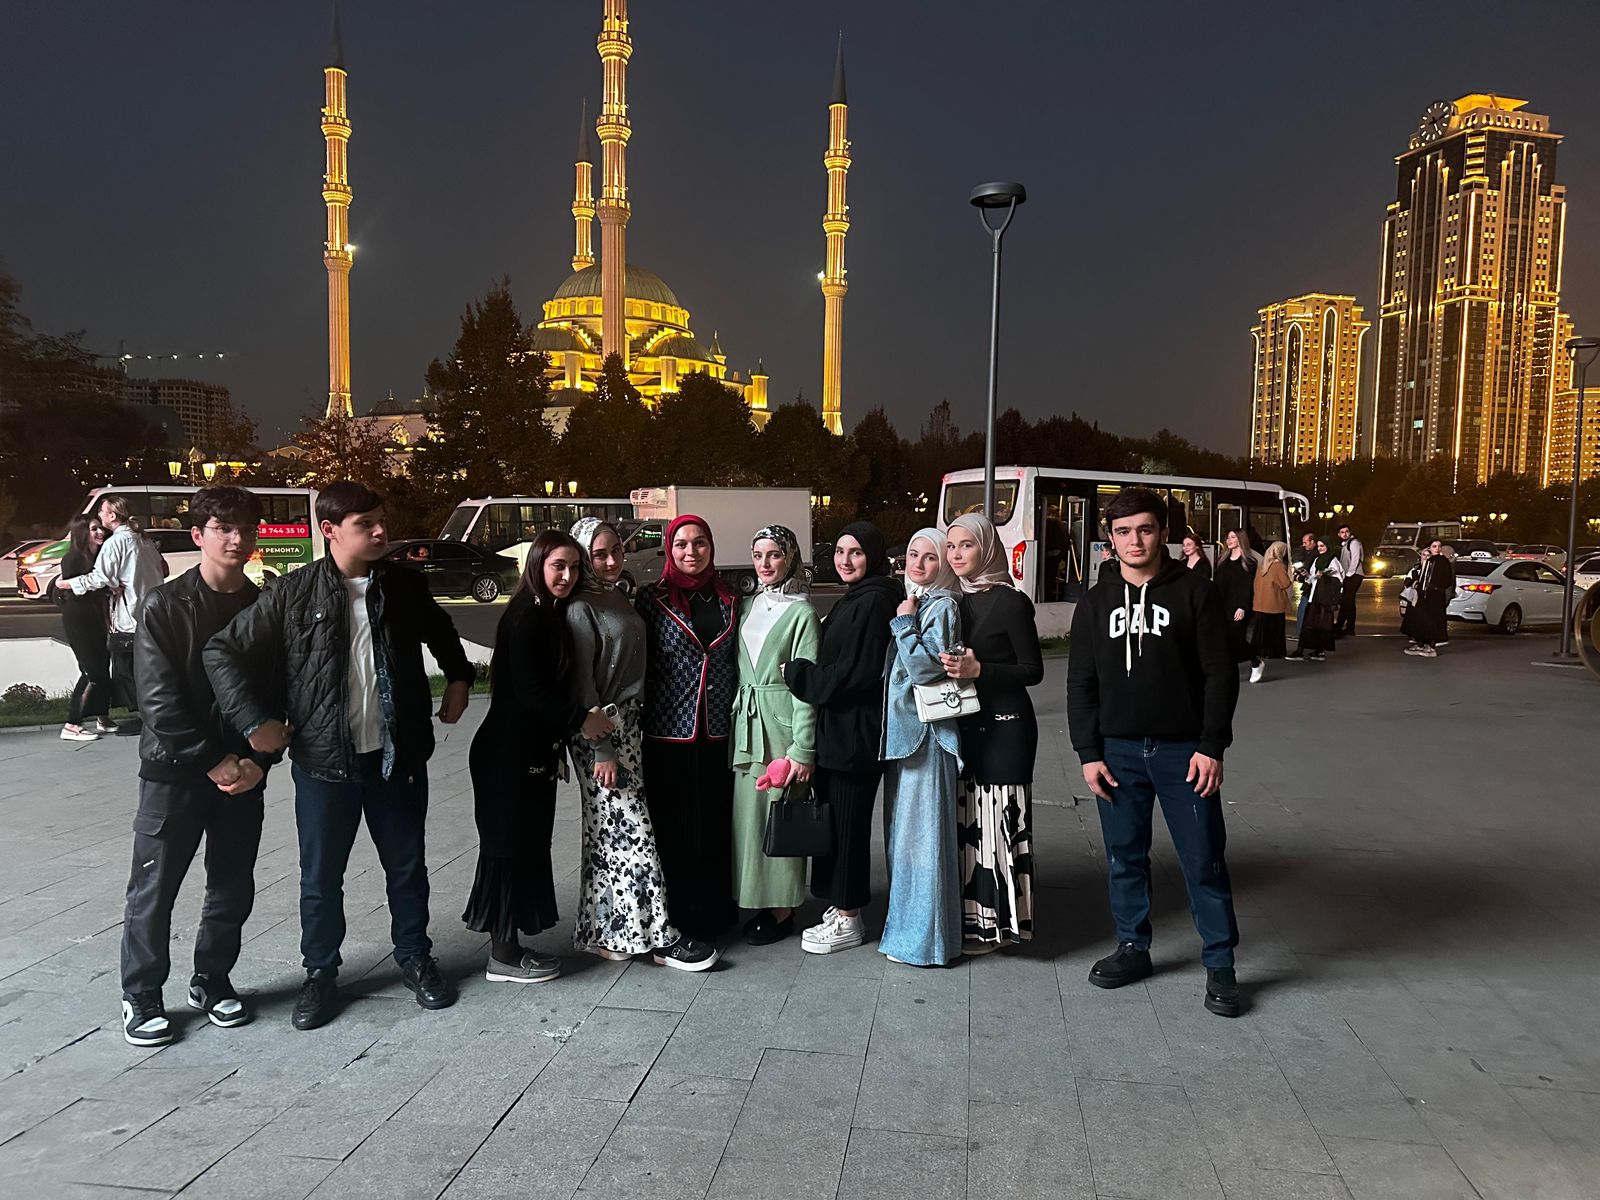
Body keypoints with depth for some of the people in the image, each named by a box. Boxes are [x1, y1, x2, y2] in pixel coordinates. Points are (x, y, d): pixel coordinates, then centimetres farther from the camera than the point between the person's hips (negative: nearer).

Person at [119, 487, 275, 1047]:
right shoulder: (164, 606, -7)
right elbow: (160, 700, -12)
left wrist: (258, 760, -9)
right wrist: (214, 761, -15)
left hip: (243, 772, 3)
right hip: (174, 771, -3)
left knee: (234, 888, 11)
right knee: (153, 889, 5)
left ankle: (212, 981, 29)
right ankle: (141, 997, 22)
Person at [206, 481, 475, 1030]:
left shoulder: (405, 585, 0)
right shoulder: (296, 592, -9)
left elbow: (441, 634, 22)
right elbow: (223, 652, -5)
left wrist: (458, 678, 11)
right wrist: (255, 720, -10)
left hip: (397, 755, 2)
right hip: (325, 759, -2)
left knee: (407, 867, 13)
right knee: (320, 877, 10)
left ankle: (415, 960, 32)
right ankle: (320, 974, 29)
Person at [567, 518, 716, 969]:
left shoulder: (619, 598, 12)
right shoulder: (580, 609, -12)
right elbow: (582, 684, -14)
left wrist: (631, 726, 15)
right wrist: (601, 749, -15)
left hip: (628, 724, 8)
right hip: (599, 730, -8)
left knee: (609, 832, 13)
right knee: (630, 831, -4)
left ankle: (605, 931, 22)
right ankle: (658, 936, 3)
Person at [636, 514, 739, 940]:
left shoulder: (726, 599, 9)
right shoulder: (652, 598, -1)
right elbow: (637, 665, -1)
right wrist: (637, 725, -4)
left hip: (718, 732, 3)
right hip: (669, 733, -3)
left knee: (717, 824, 9)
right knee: (674, 827, 3)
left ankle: (715, 912, 23)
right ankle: (677, 917, 15)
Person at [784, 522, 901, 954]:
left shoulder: (873, 602, -16)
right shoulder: (853, 600, 15)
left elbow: (858, 673, -20)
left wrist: (795, 672, -11)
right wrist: (804, 674, 5)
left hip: (856, 734, -10)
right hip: (838, 730, 10)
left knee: (848, 821, 0)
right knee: (835, 817, 15)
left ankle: (848, 919, 13)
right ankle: (842, 906, 28)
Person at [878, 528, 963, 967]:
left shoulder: (943, 606, -10)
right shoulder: (908, 602, 15)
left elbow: (926, 666, -21)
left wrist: (904, 622, -14)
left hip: (925, 730, -9)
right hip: (900, 728, 9)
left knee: (922, 830, -4)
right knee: (902, 828, 15)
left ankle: (926, 937, 4)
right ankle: (906, 922, 27)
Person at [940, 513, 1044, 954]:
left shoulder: (1010, 602, -9)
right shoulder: (953, 601, 11)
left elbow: (1032, 670, -10)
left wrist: (978, 669, -20)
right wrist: (951, 667, -2)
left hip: (1003, 727, -7)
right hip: (963, 724, 7)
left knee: (997, 819, -3)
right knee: (965, 818, 10)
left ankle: (996, 921, 7)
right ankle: (971, 916, 21)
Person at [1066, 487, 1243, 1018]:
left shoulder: (1195, 594, -2)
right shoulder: (1096, 603, 7)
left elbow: (1220, 675, -4)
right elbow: (1081, 684, 7)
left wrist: (1210, 747, -11)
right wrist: (1088, 753, -1)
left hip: (1182, 750, -3)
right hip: (1117, 751, 3)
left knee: (1203, 858, 2)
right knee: (1124, 856, 10)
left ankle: (1220, 964, 14)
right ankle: (1132, 946, 26)